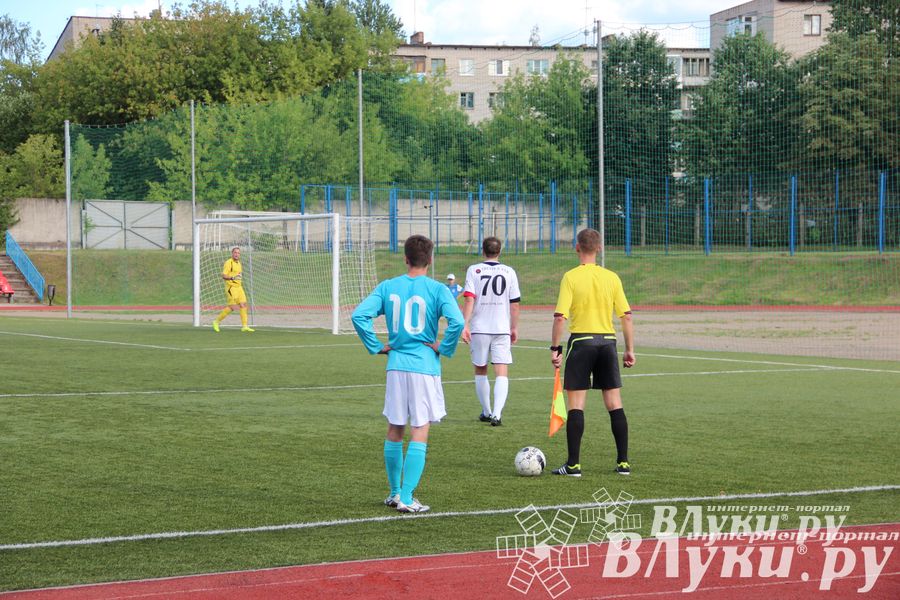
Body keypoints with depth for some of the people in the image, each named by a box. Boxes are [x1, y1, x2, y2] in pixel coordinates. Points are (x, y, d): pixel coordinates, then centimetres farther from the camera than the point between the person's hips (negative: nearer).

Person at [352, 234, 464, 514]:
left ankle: (394, 493, 22)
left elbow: (359, 315, -6)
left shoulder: (388, 287, 2)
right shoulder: (437, 289, -7)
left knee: (394, 431, 15)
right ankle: (406, 498, -5)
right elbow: (456, 322, -21)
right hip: (425, 366, -3)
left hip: (396, 365, 3)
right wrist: (444, 348, -6)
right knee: (419, 433, 0)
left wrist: (377, 347, 2)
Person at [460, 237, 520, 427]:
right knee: (502, 373, -4)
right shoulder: (509, 272, 3)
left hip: (479, 329, 0)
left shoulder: (474, 270, -1)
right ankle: (497, 413, -22)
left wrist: (465, 325, -11)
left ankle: (486, 412, 27)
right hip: (502, 329, 0)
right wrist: (514, 328, 15)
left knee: (480, 370, 17)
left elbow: (469, 299, -10)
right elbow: (514, 304, 5)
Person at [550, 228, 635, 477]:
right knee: (614, 403, 8)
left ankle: (573, 464, -2)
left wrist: (555, 348, -6)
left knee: (575, 404, 1)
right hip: (607, 341, 3)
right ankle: (623, 463, 9)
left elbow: (560, 317, -13)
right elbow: (626, 316, 3)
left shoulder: (571, 277, -7)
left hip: (581, 341, -3)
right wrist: (630, 350, 10)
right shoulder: (612, 277, 3)